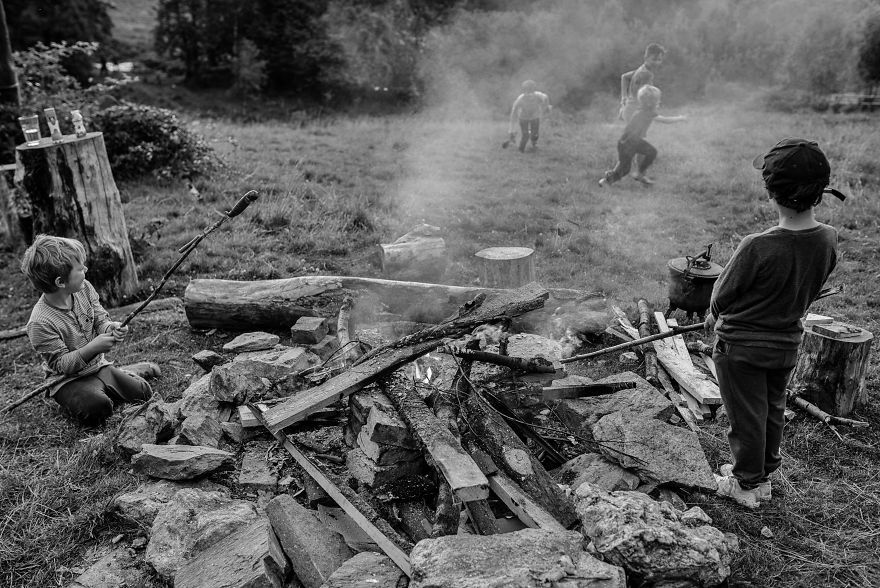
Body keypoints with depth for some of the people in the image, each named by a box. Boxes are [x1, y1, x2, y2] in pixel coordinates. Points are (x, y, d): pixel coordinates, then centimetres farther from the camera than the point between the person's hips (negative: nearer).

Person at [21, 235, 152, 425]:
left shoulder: (84, 288, -8)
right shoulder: (40, 323, -27)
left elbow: (100, 320, 0)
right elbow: (61, 364, -23)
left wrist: (110, 328, -23)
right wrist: (92, 347, -35)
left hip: (98, 366, 6)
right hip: (68, 380, -5)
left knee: (143, 393, -4)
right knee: (97, 408, -30)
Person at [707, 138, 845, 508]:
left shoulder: (759, 247, -32)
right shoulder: (829, 240, -13)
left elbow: (722, 295, -17)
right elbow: (810, 292, 2)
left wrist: (715, 318, 5)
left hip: (741, 346, -5)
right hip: (787, 344, 6)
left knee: (747, 416, 11)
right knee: (773, 411, 23)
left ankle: (747, 485, 29)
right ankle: (764, 474, 41)